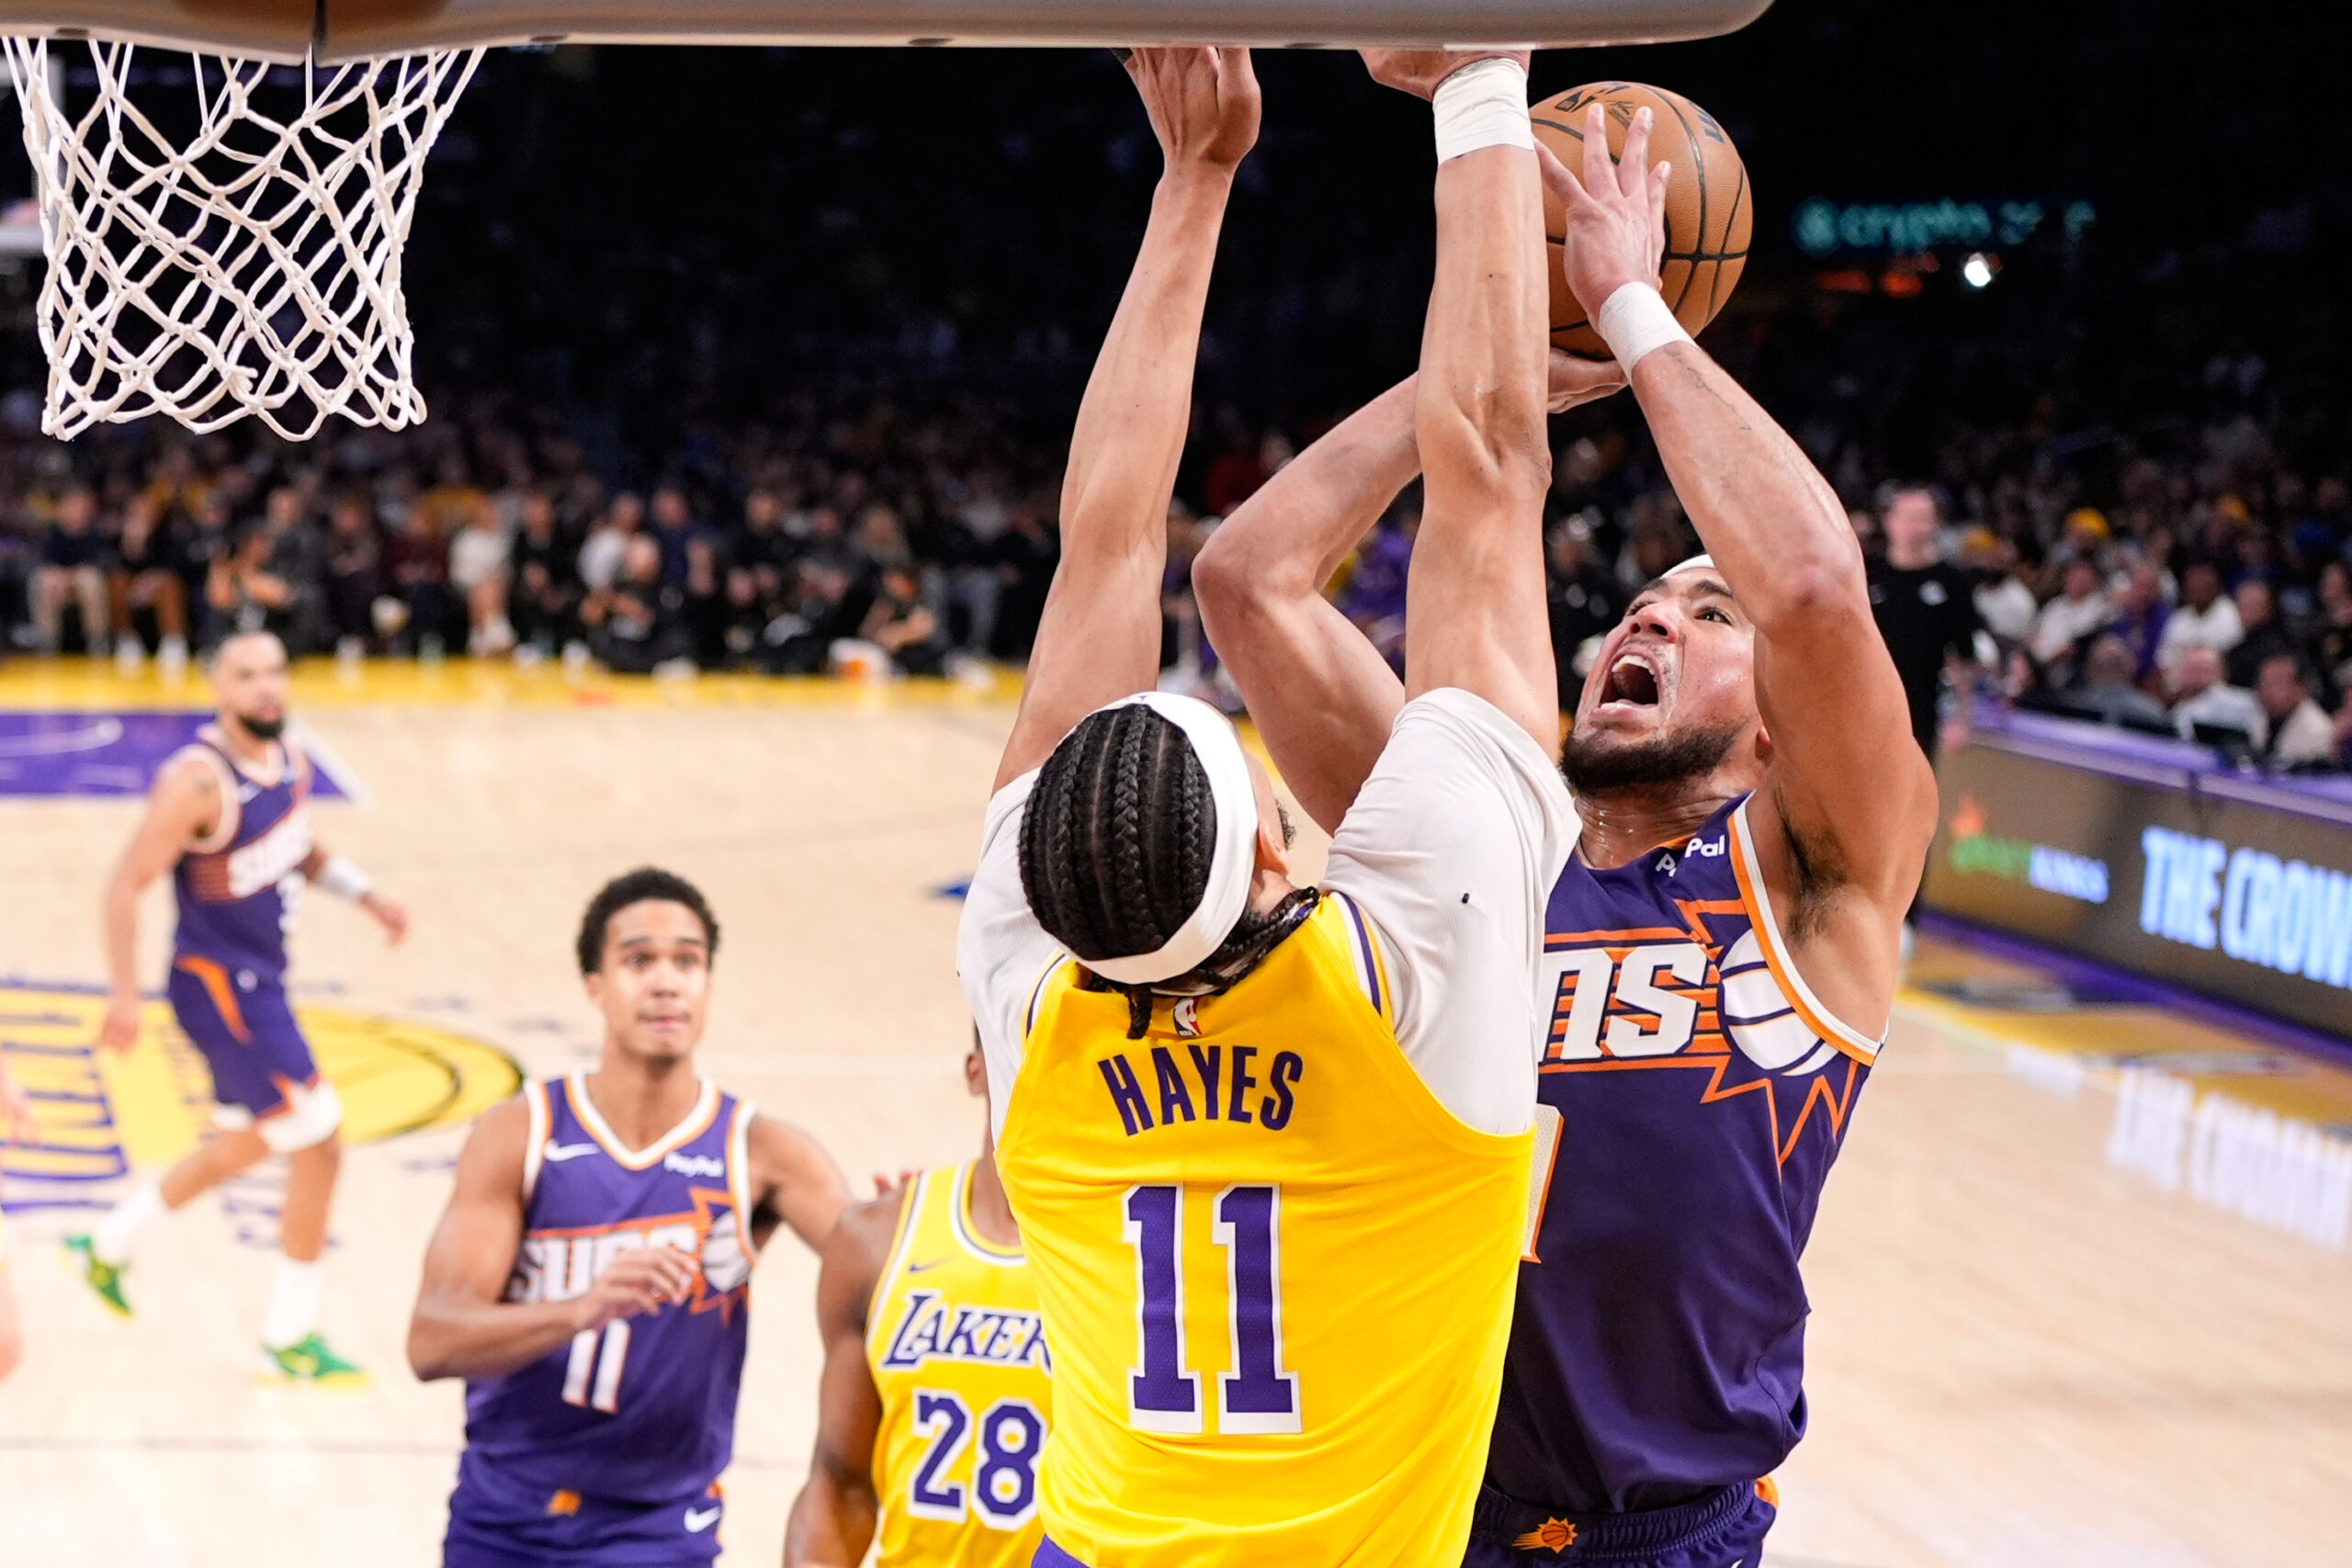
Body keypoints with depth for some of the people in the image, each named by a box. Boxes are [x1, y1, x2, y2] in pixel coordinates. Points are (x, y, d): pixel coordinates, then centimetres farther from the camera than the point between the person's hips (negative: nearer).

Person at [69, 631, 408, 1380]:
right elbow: (127, 884, -21)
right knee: (319, 1144, -7)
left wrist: (368, 896, 5)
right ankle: (289, 1340, 4)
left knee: (247, 1142, 24)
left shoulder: (290, 762, 2)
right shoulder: (198, 781, -24)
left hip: (257, 980, 9)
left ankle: (107, 1247, 42)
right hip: (219, 985, -9)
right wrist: (126, 996, -23)